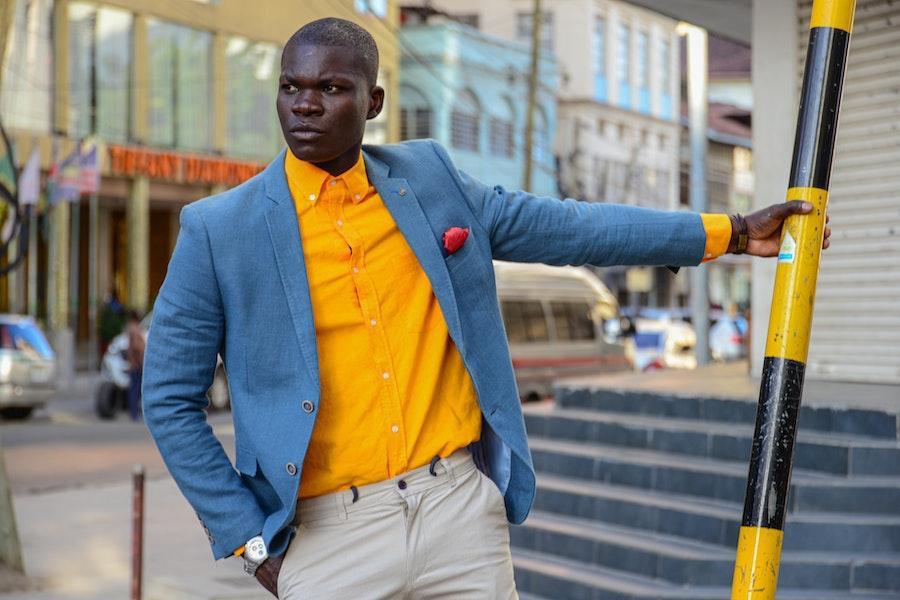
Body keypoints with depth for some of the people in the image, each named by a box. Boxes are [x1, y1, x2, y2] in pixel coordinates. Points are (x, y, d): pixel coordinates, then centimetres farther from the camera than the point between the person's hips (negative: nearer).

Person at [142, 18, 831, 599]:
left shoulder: (430, 177, 5)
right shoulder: (220, 230, -4)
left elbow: (565, 227, 10)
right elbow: (170, 400, 0)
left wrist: (730, 231, 9)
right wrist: (247, 540, -3)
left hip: (462, 509, 3)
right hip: (327, 537, -2)